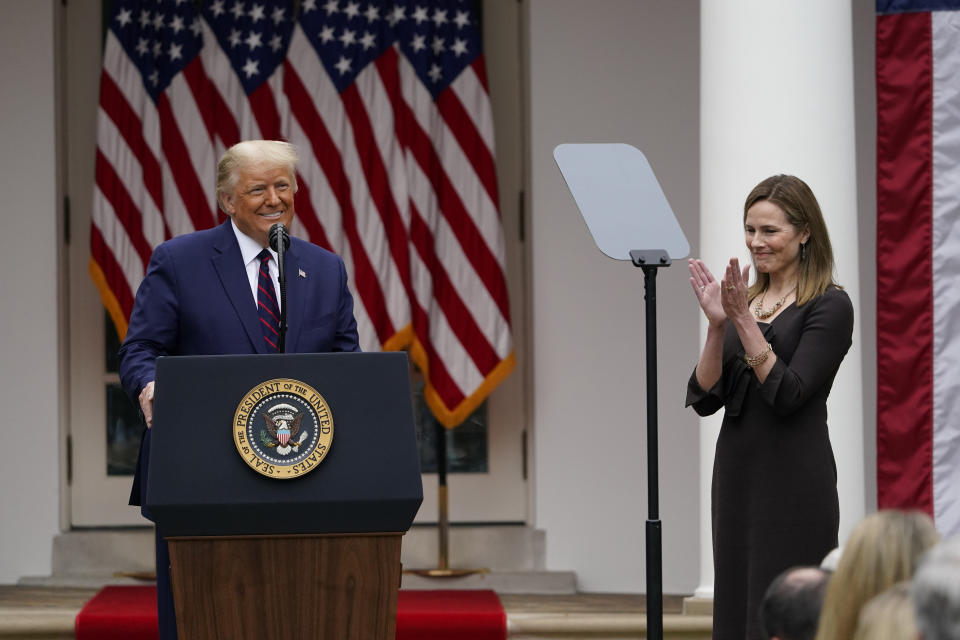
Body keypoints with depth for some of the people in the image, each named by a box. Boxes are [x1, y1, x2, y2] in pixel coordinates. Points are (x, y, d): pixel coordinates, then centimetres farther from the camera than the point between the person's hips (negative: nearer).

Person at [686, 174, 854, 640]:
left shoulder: (828, 305, -7)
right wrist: (717, 325, -9)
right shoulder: (743, 301, 13)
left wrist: (744, 321, -20)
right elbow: (704, 399, 4)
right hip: (736, 477, 7)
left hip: (794, 480, -7)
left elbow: (788, 395, -17)